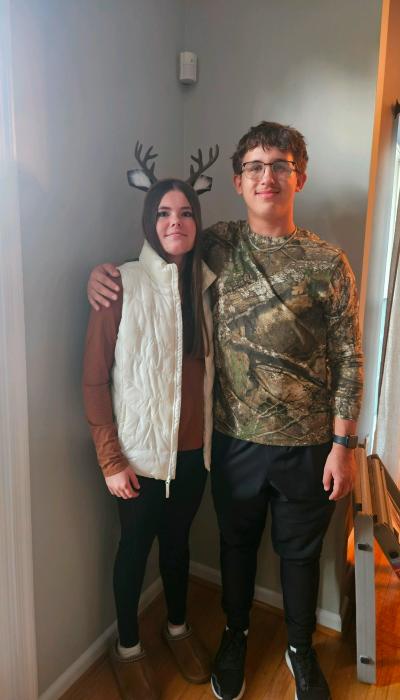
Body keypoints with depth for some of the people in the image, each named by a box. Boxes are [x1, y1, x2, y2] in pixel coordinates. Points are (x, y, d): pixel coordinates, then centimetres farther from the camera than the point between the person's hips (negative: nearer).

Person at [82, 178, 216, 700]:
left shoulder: (207, 285, -1)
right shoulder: (122, 285, -15)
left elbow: (209, 368, 7)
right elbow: (94, 379, -12)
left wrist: (211, 435, 5)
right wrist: (111, 460, -11)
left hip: (193, 448, 4)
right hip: (140, 451, -4)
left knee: (177, 539, 23)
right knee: (135, 546, 15)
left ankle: (178, 627, 48)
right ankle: (128, 647, 41)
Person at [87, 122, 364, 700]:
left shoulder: (327, 262, -9)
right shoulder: (218, 245, -3)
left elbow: (349, 360, -6)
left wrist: (343, 445, -7)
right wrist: (103, 270, -8)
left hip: (305, 444, -1)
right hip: (234, 437, 2)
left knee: (300, 550, 19)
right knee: (237, 542, 22)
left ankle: (300, 647, 47)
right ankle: (236, 634, 50)